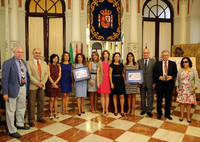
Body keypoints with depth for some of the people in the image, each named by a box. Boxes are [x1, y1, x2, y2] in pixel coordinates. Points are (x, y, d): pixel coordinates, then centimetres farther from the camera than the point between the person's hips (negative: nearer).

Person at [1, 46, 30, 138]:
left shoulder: (23, 62, 9)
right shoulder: (8, 63, -12)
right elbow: (4, 78, -14)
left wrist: (26, 89, 9)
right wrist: (5, 92, -17)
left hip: (23, 88, 7)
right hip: (13, 89, -7)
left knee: (22, 108, 21)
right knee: (11, 110, 6)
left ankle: (20, 124, 41)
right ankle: (12, 130, 21)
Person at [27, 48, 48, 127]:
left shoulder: (44, 63, 12)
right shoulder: (28, 63, -5)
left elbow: (46, 74, 8)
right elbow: (29, 75, -12)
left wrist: (42, 83, -6)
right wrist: (37, 83, -15)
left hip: (41, 86, 5)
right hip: (32, 86, -5)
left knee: (41, 102, 11)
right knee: (31, 103, 3)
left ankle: (40, 117, 26)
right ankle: (31, 120, 16)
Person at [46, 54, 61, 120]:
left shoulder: (59, 66, 9)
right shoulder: (49, 65, -3)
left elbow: (59, 76, 3)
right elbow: (49, 76, -9)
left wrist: (55, 83, -10)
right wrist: (53, 84, -14)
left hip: (57, 84, 4)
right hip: (50, 84, -4)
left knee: (56, 98, 8)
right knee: (51, 99, -2)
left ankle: (55, 113, 18)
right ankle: (51, 113, 11)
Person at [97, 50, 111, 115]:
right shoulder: (100, 62, 2)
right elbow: (97, 73, 1)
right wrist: (98, 82, -4)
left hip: (108, 80, 1)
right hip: (102, 80, 0)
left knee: (107, 95, 5)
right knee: (102, 95, 4)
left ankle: (107, 109, 15)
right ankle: (103, 109, 14)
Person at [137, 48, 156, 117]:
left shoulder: (153, 61, 0)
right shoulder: (139, 61, 3)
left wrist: (154, 82, -5)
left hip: (150, 82, -1)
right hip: (142, 82, 1)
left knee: (150, 97, 6)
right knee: (142, 97, 12)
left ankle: (149, 110, 19)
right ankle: (143, 109, 27)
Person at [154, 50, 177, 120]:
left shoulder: (173, 64, 5)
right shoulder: (157, 64, 4)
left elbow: (176, 73, 3)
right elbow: (154, 73, 2)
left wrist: (171, 77, -15)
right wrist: (159, 77, -15)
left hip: (169, 84, 1)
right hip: (160, 84, 0)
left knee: (168, 100, 10)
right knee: (159, 100, 8)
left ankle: (167, 114, 27)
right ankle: (159, 113, 25)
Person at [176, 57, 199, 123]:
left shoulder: (193, 71, -1)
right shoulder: (180, 70, 5)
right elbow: (177, 79, 9)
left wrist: (194, 88, -12)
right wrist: (177, 87, 2)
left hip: (189, 90, -1)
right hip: (181, 90, 2)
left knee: (188, 103, 5)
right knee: (182, 103, 7)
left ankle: (188, 116, 21)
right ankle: (182, 115, 21)